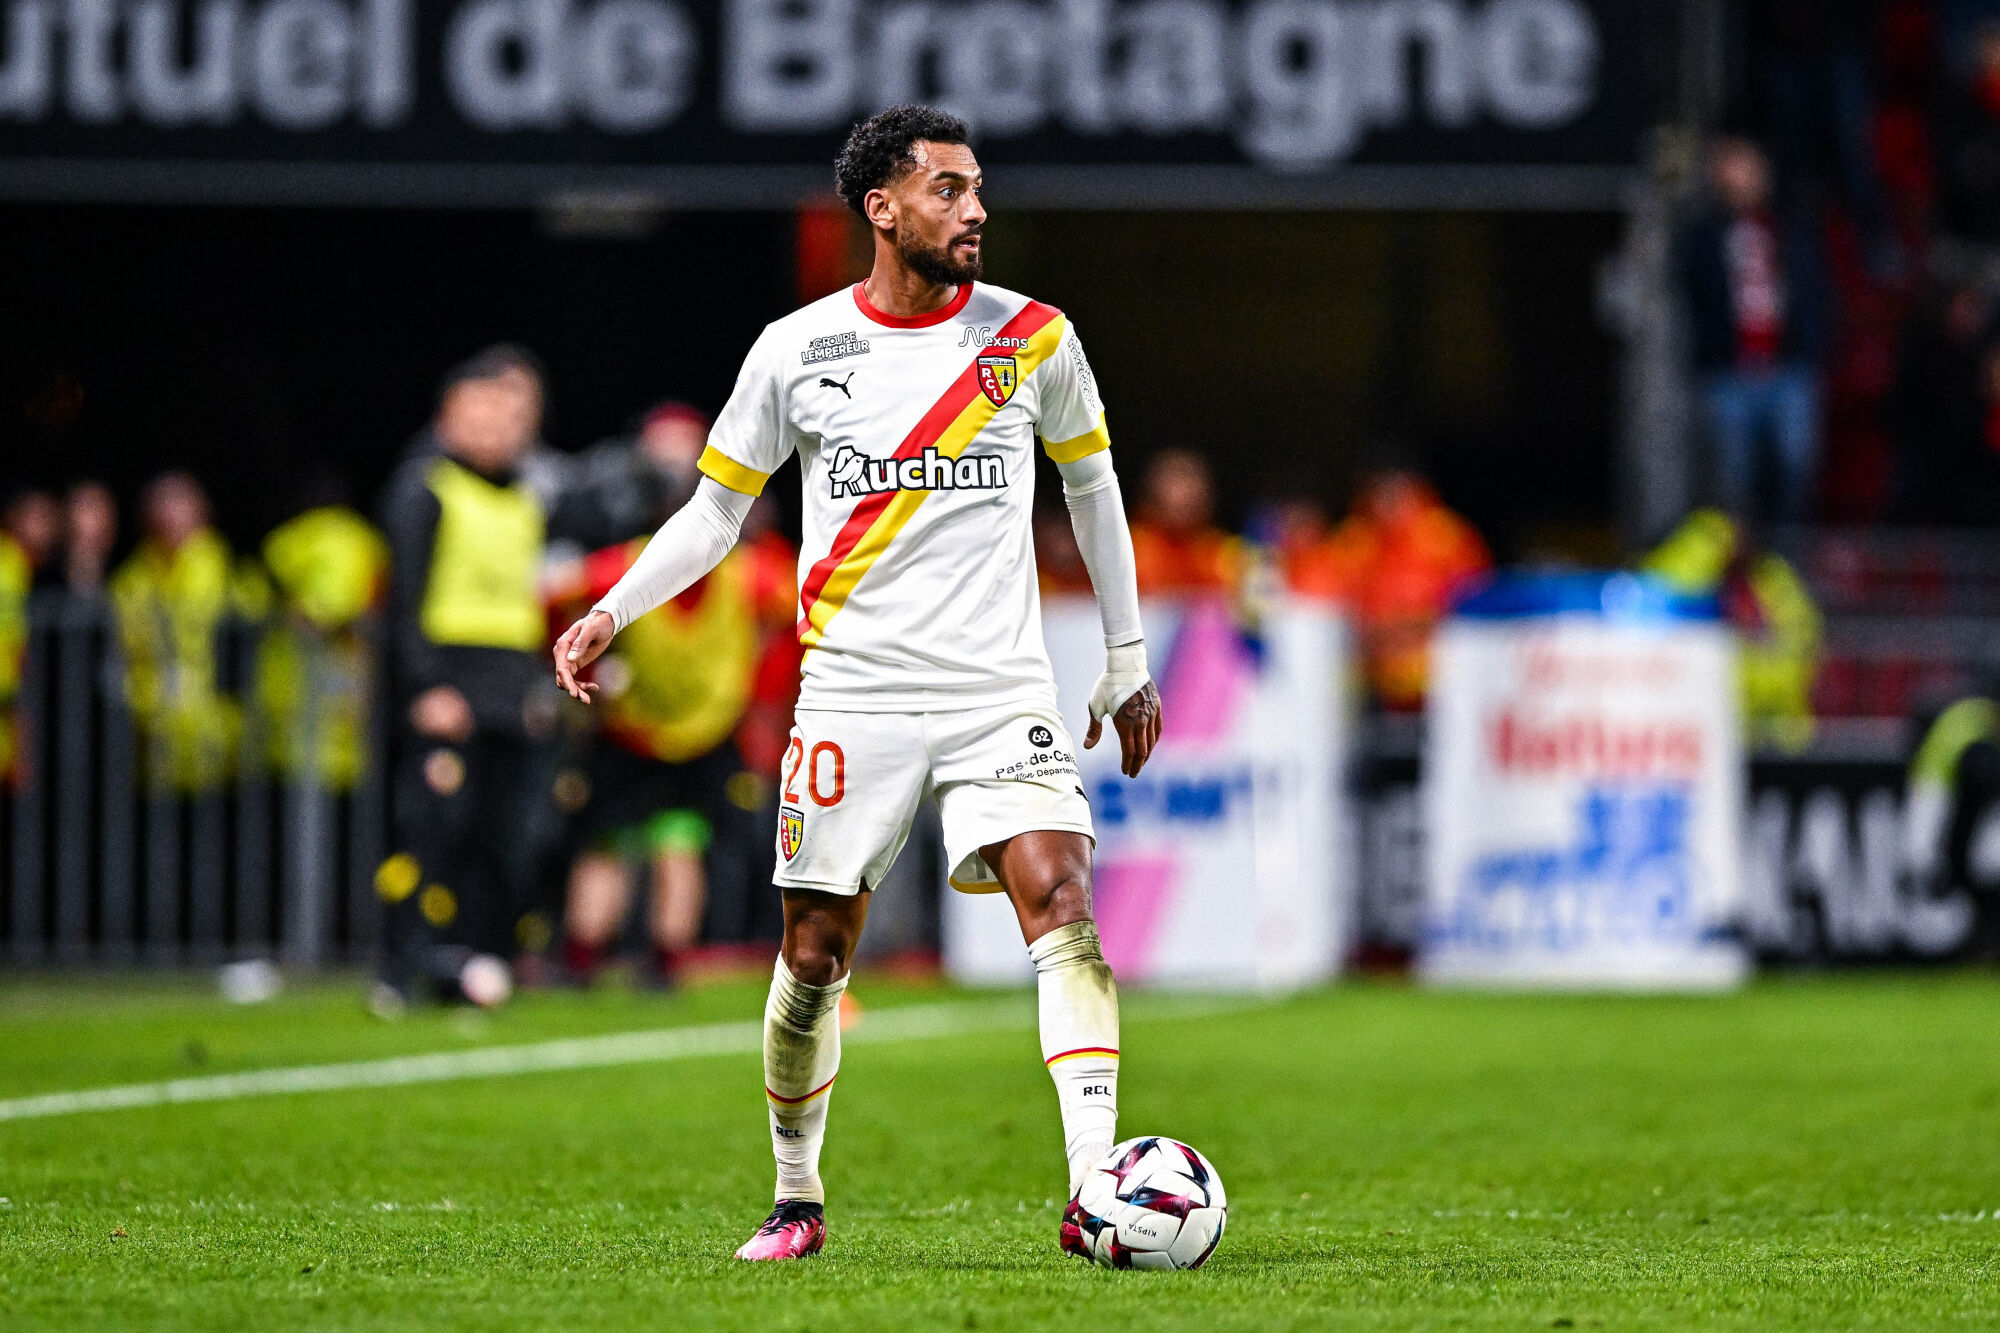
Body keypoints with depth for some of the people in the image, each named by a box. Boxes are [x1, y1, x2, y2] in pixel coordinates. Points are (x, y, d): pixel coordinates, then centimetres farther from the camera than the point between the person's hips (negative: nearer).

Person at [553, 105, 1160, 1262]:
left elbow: (1092, 482, 18)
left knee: (1059, 899, -20)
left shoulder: (1033, 339, 4)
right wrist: (610, 614, -4)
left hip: (1002, 690, 0)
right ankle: (797, 1199, 22)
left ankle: (1097, 1188, -28)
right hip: (853, 692, 0)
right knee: (816, 950, 3)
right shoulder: (798, 350, 2)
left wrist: (1128, 661, 19)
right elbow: (716, 512, 10)